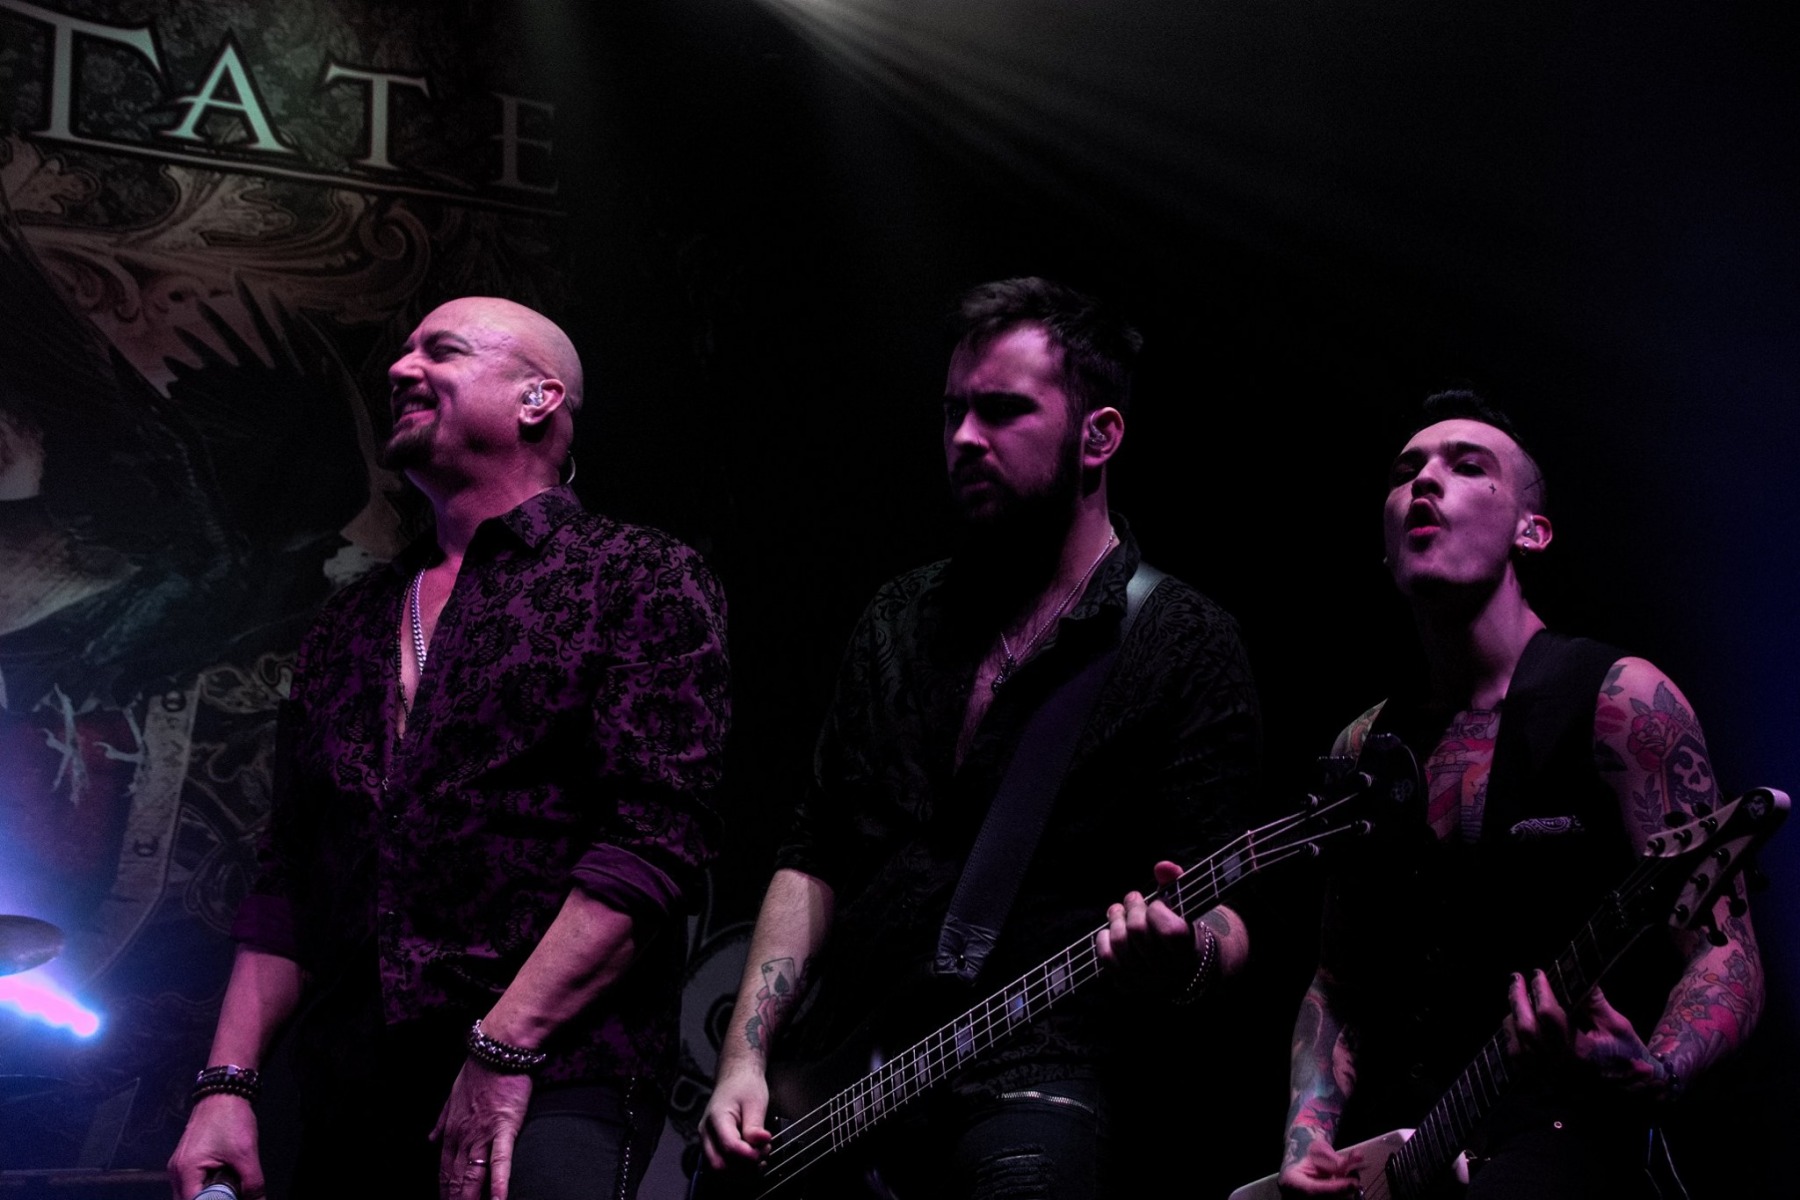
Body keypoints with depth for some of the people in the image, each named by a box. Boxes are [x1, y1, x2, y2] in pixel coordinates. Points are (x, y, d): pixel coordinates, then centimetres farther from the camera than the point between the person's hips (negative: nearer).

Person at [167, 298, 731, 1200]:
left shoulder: (640, 579, 1)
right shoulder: (348, 627, 20)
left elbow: (657, 837, -11)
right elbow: (290, 880, 18)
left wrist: (502, 1050, -17)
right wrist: (226, 1085, 6)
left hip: (549, 1092, -6)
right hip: (346, 1112, 6)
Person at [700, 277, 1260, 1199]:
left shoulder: (1185, 645, 0)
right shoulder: (900, 620, 16)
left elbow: (1226, 920, -4)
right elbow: (814, 857, 15)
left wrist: (1186, 951, -27)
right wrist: (744, 1060, 3)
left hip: (1031, 1076, -5)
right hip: (831, 1076, 5)